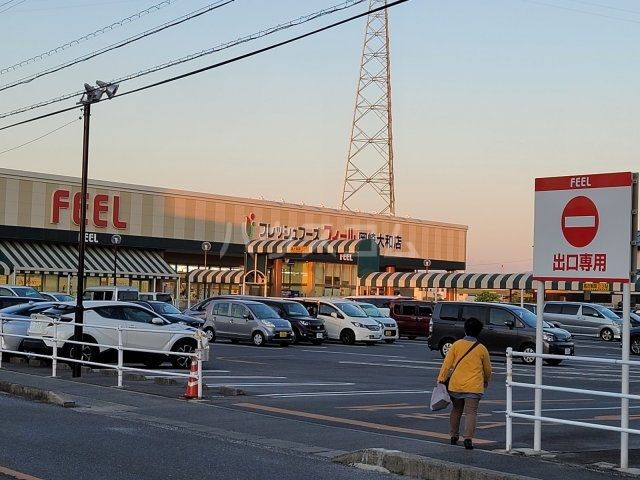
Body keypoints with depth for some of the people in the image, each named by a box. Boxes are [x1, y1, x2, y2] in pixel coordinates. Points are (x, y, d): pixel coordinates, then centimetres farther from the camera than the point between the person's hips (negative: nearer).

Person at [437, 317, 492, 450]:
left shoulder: (456, 345, 0)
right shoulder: (482, 349, 1)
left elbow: (447, 364, -4)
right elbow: (487, 369, 12)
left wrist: (441, 379, 0)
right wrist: (486, 381, 30)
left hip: (456, 385, 2)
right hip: (474, 386, -2)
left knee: (456, 410, 17)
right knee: (471, 412, -2)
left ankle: (454, 436, 24)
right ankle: (468, 438, -17)